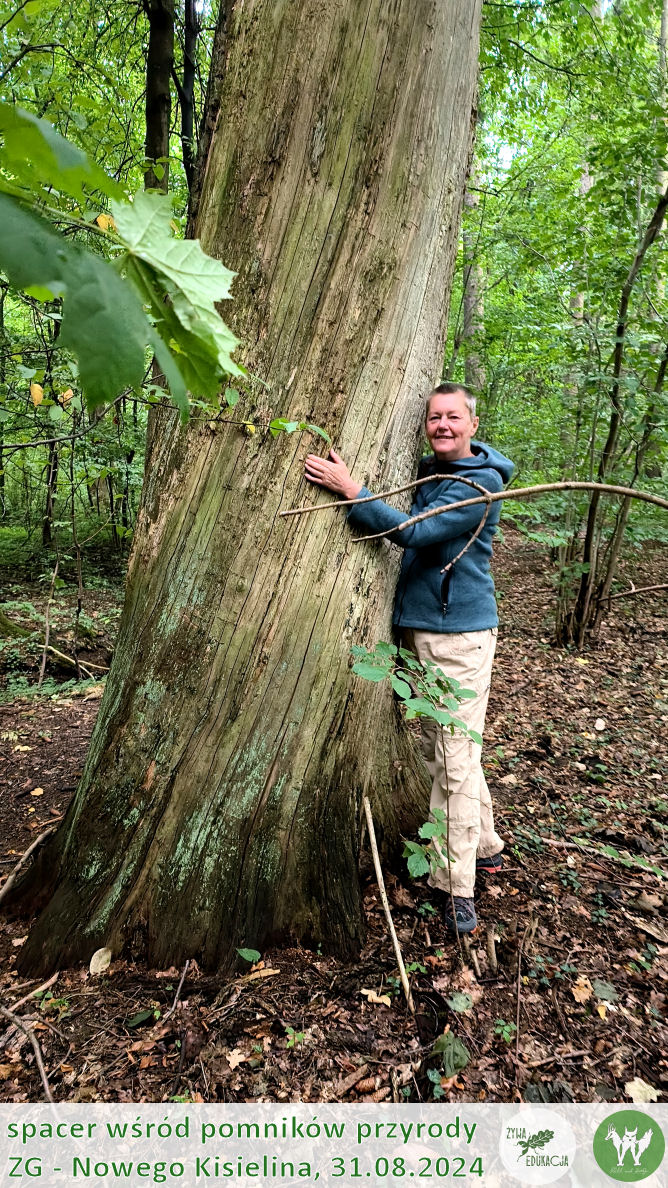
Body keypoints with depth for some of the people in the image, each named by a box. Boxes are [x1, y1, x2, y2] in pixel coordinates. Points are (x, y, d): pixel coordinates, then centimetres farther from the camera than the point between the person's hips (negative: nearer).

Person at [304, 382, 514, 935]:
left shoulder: (482, 482, -13)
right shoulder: (427, 471, 12)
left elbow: (417, 532, -25)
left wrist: (351, 489, -25)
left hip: (461, 634, -8)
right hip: (417, 629, 9)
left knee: (456, 760, -5)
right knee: (435, 749, 17)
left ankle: (458, 887, 7)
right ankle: (485, 846, 35)